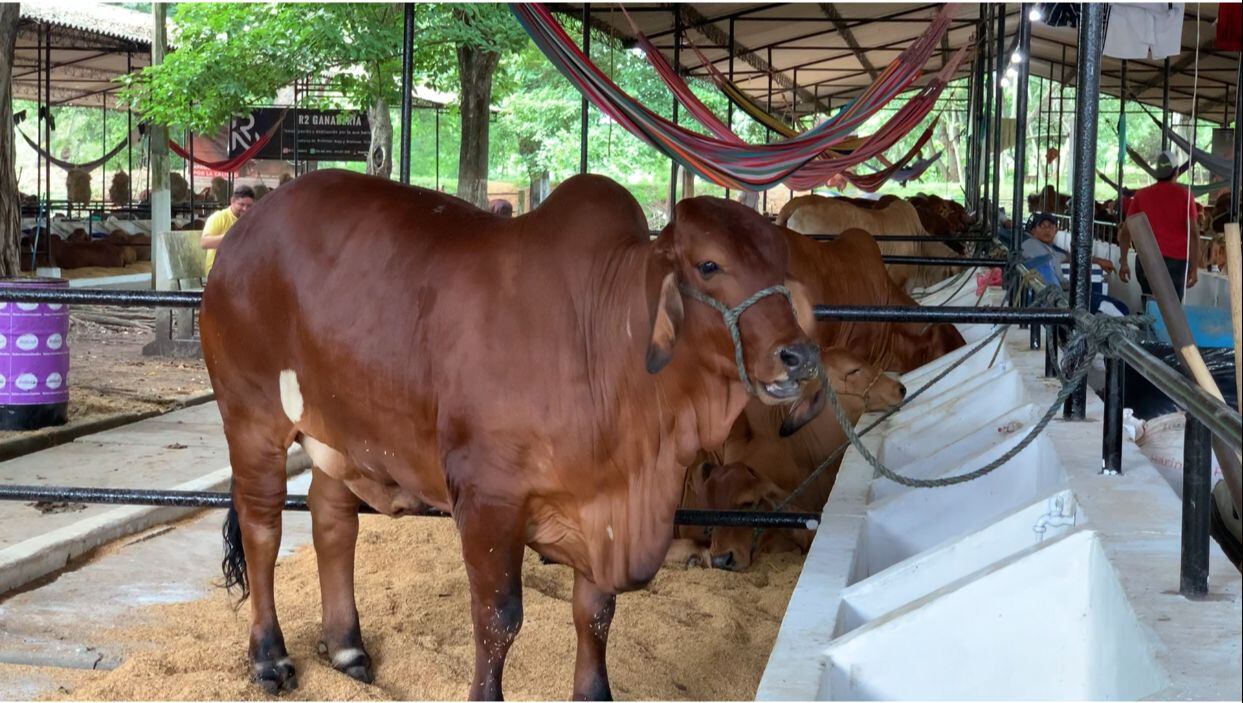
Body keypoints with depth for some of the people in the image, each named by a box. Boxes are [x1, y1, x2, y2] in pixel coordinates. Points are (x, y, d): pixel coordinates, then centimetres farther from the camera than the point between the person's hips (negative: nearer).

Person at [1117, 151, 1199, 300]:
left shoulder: (1141, 195, 8)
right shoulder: (1184, 195, 1)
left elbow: (1126, 231, 6)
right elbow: (1193, 232, -6)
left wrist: (1123, 263, 11)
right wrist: (1194, 268, -3)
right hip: (1176, 261, -2)